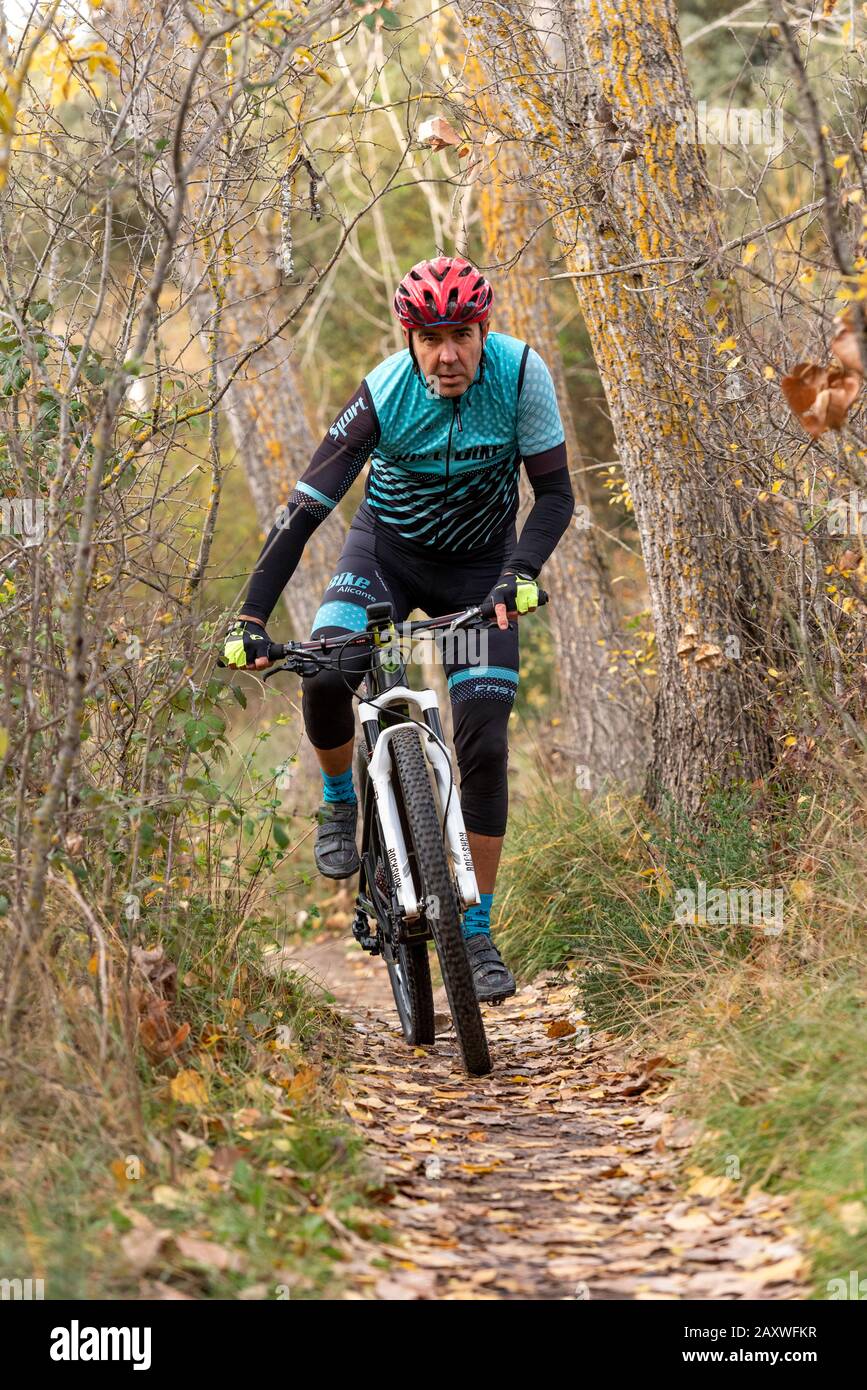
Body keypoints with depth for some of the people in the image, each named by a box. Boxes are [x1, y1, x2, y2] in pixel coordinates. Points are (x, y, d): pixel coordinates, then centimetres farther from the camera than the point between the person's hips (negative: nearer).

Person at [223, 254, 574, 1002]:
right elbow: (305, 507, -27)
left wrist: (519, 573, -37)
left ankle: (477, 933, 3)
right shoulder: (384, 394, -26)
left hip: (478, 566, 0)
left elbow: (556, 492, -19)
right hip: (388, 547, 0)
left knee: (484, 744, -9)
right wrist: (251, 617, -35)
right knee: (324, 677, -27)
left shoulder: (521, 374, -24)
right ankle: (340, 802, 6)